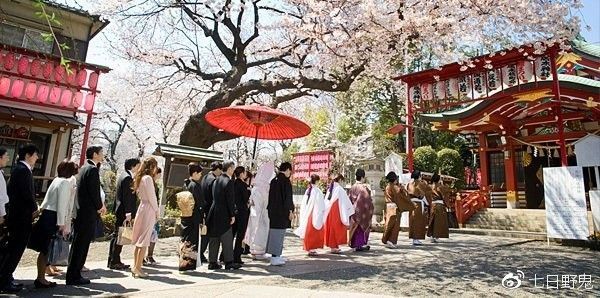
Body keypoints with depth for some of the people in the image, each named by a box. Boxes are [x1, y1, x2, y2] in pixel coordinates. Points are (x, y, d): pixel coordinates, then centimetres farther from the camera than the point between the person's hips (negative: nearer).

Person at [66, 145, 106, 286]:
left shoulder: (84, 168, 14)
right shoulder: (92, 169, -15)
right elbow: (94, 191, -19)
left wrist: (100, 204, 9)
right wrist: (100, 207, -4)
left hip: (80, 211, 10)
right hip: (88, 213, -10)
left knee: (77, 245, 16)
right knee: (81, 245, -1)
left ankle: (73, 274, 27)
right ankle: (74, 277, 8)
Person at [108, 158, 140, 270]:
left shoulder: (124, 176, 16)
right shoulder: (128, 178, -16)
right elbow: (127, 197, -20)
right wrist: (128, 213, -21)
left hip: (119, 210, 11)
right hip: (124, 211, -11)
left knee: (117, 235, 14)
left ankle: (113, 261, 22)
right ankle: (114, 262, 3)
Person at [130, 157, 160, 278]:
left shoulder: (140, 178, 12)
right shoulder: (148, 178, -14)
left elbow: (140, 195, 13)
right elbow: (152, 197, -14)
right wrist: (157, 211, -3)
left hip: (141, 208, 9)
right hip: (148, 210, -9)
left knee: (139, 241, 13)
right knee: (144, 241, -3)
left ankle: (135, 267, 19)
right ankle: (138, 268, 1)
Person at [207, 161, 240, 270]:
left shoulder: (216, 180, 10)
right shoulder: (229, 181, -14)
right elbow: (230, 200, -16)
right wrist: (233, 215, -10)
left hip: (214, 213, 8)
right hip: (224, 214, -8)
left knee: (214, 240, 12)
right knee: (227, 239, 0)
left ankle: (212, 262, 18)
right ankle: (229, 263, 5)